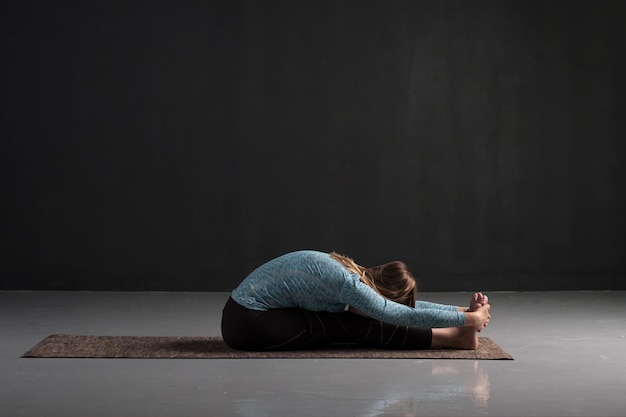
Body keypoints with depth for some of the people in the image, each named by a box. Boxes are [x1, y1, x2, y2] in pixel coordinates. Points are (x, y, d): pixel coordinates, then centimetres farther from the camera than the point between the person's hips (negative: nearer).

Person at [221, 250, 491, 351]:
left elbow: (403, 306, 11)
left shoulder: (352, 274, 6)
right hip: (247, 324, -9)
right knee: (354, 327, -10)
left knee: (355, 324, 6)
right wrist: (470, 318, -10)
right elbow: (407, 316, -17)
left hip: (246, 317, 9)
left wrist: (464, 310, 11)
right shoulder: (349, 285, -21)